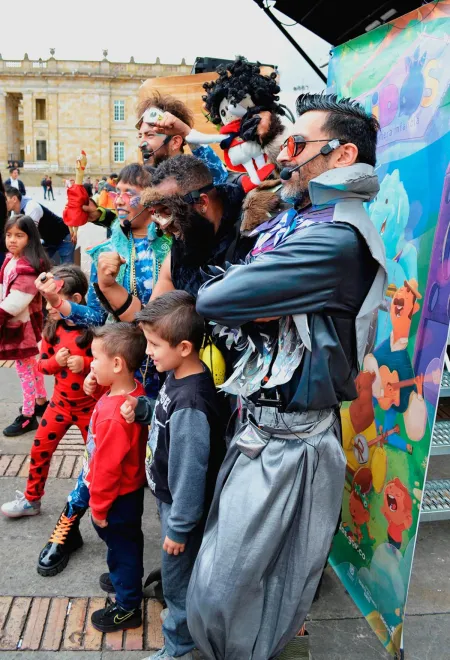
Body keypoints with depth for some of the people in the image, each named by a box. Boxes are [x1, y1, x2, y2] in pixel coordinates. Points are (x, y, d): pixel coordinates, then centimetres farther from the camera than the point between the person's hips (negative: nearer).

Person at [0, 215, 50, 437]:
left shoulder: (29, 266, -25)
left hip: (22, 324, -10)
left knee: (24, 368, 1)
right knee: (30, 365, 22)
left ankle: (27, 416, 13)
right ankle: (41, 402, 40)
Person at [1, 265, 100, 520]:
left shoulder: (94, 329, -19)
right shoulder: (52, 329, -3)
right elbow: (41, 365, 4)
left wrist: (86, 364, -28)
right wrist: (56, 361, -17)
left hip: (89, 404, -4)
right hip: (61, 402, 5)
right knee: (40, 450, 10)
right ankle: (31, 500, 30)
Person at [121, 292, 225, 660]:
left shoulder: (190, 403, -35)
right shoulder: (178, 375, -6)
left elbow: (190, 471, -28)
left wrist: (179, 528, -18)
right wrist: (142, 410, -6)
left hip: (182, 506, -8)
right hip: (170, 496, 8)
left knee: (178, 577, 14)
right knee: (177, 573, 29)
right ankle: (182, 614, 53)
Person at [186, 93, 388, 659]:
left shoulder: (336, 240, -23)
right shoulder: (300, 223, 10)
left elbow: (211, 300, -23)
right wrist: (245, 309, -9)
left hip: (285, 441, -9)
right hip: (258, 421, 9)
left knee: (225, 592, 4)